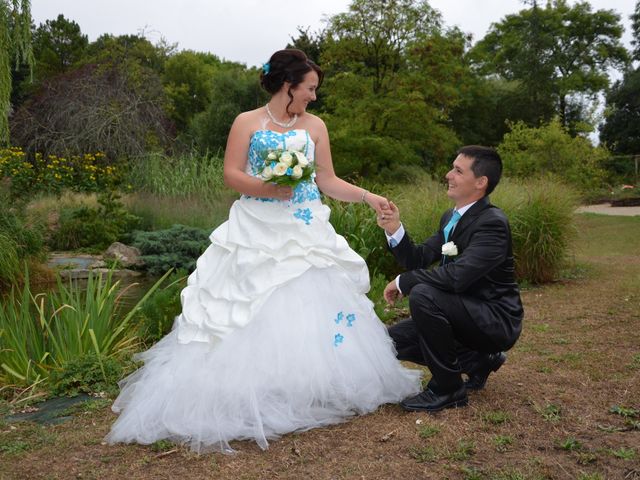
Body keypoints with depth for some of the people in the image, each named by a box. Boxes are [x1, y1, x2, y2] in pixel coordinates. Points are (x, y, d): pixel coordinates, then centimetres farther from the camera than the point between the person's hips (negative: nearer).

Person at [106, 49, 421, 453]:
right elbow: (231, 174, -5)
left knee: (312, 307, 0)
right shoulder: (247, 122, 1)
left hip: (306, 233, 3)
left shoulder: (315, 125, 9)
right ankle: (248, 396, 7)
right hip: (256, 233, -3)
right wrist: (265, 188, -20)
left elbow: (328, 181, 8)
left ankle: (310, 391, 14)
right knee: (252, 316, -4)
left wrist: (368, 197, -1)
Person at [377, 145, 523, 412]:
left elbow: (457, 276, -33)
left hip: (496, 322, -9)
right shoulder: (450, 218, 7)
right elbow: (419, 260, 5)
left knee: (423, 294, -31)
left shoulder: (492, 222, -21)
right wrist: (395, 230, -12)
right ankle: (477, 360, 14)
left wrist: (403, 282, -21)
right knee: (392, 340, 3)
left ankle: (447, 389, -13)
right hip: (465, 315, 9)